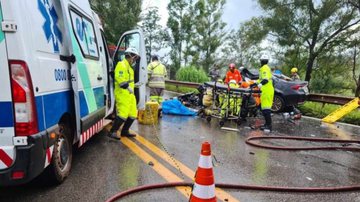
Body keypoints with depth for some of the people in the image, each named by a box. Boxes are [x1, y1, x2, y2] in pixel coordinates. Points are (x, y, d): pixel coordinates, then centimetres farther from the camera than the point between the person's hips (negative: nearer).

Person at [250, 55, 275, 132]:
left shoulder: (265, 68, -10)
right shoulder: (265, 68, 22)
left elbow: (266, 79, -26)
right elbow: (262, 79, 33)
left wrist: (260, 84, -41)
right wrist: (255, 83, 40)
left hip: (267, 91, -10)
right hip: (267, 91, 10)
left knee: (266, 108, -12)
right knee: (264, 108, 14)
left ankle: (269, 125, -13)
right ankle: (267, 124, 21)